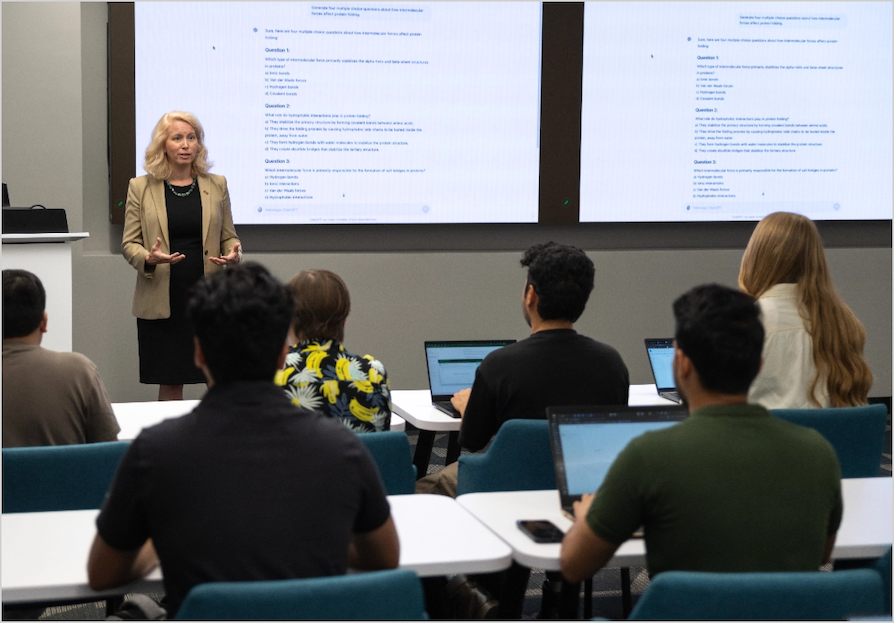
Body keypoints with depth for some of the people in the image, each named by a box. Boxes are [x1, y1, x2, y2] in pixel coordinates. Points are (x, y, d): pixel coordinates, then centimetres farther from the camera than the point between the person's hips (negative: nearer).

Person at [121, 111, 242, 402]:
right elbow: (129, 243, 4)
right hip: (162, 300, -1)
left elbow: (228, 236, 14)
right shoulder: (141, 187, 5)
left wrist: (234, 253, -9)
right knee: (170, 384, 2)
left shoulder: (216, 185, 10)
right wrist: (149, 259, -17)